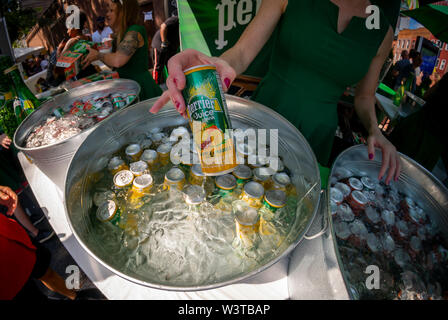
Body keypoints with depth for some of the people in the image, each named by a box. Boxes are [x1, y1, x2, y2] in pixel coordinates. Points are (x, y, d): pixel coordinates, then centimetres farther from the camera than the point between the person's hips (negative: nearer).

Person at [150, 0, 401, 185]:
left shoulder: (383, 32, -1)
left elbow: (365, 97, 10)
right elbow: (242, 52, -16)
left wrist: (375, 131, -10)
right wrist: (216, 66, -39)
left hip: (316, 138, 2)